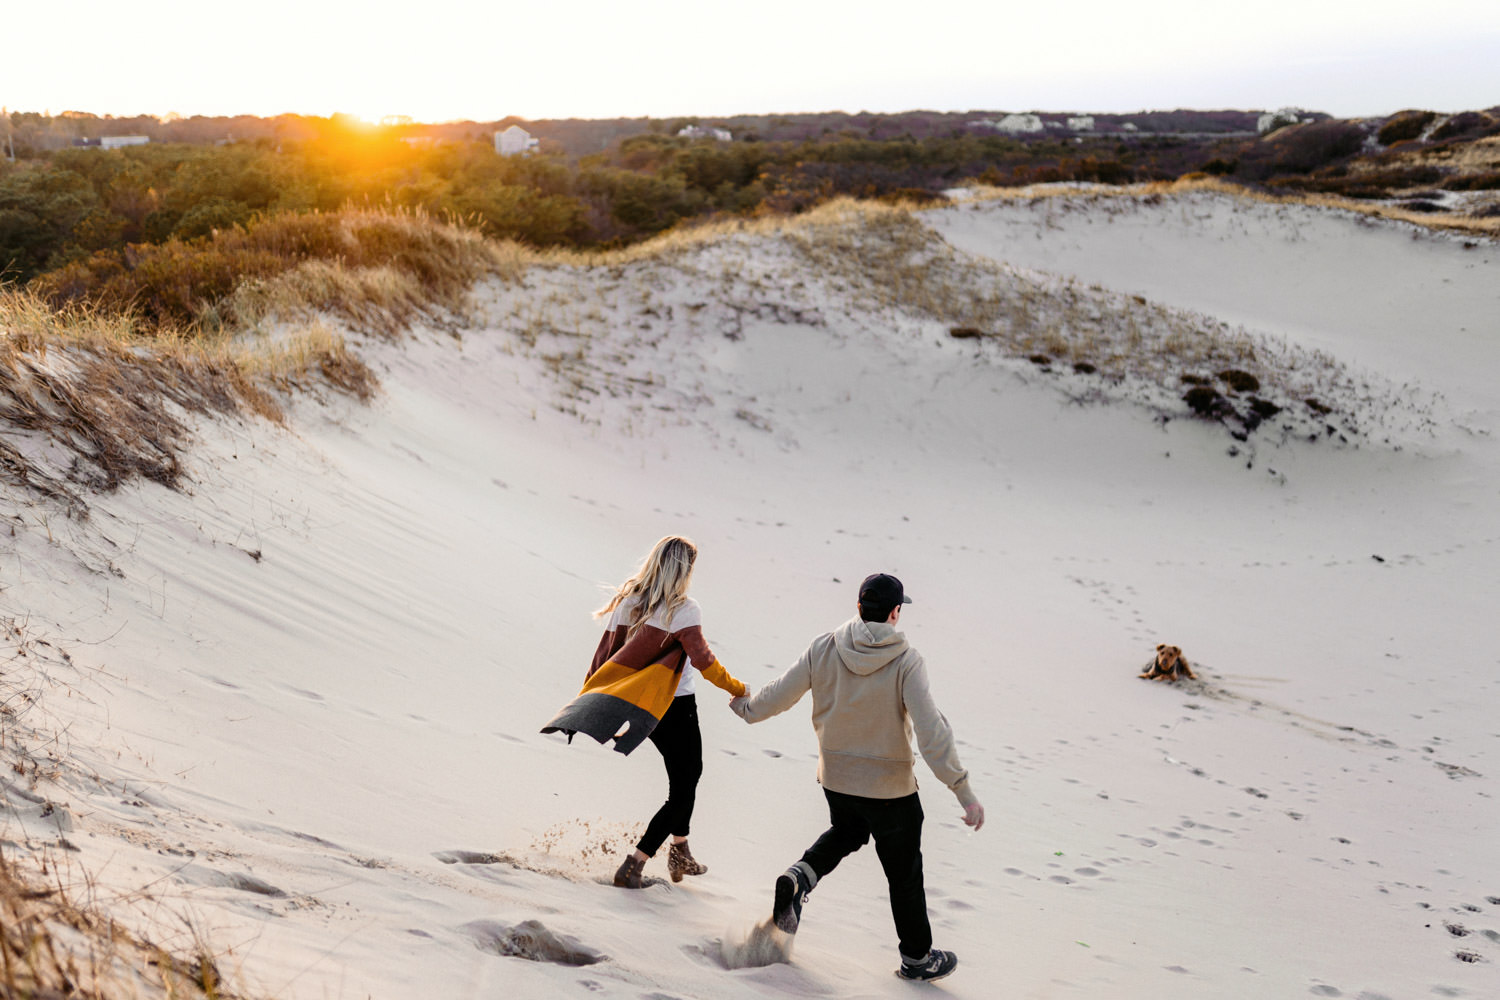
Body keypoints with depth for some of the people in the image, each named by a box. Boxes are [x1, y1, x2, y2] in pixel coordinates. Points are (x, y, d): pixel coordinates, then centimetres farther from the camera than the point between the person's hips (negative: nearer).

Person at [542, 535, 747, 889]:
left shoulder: (627, 601, 1)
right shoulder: (683, 610, -17)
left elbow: (605, 654, 4)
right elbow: (702, 659, -24)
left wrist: (584, 701, 12)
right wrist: (737, 689, -12)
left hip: (640, 709, 7)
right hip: (676, 708, -7)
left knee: (686, 774, 28)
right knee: (683, 792, 4)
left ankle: (679, 853, 33)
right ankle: (632, 865, -4)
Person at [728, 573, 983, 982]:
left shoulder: (823, 649, -10)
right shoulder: (906, 661, -20)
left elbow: (780, 694, -1)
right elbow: (931, 732, -26)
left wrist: (746, 706, 21)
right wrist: (963, 790, -22)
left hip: (835, 778, 4)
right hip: (889, 787, -4)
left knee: (845, 834, 32)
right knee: (905, 872, 14)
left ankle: (799, 878, 7)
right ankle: (917, 956, 28)